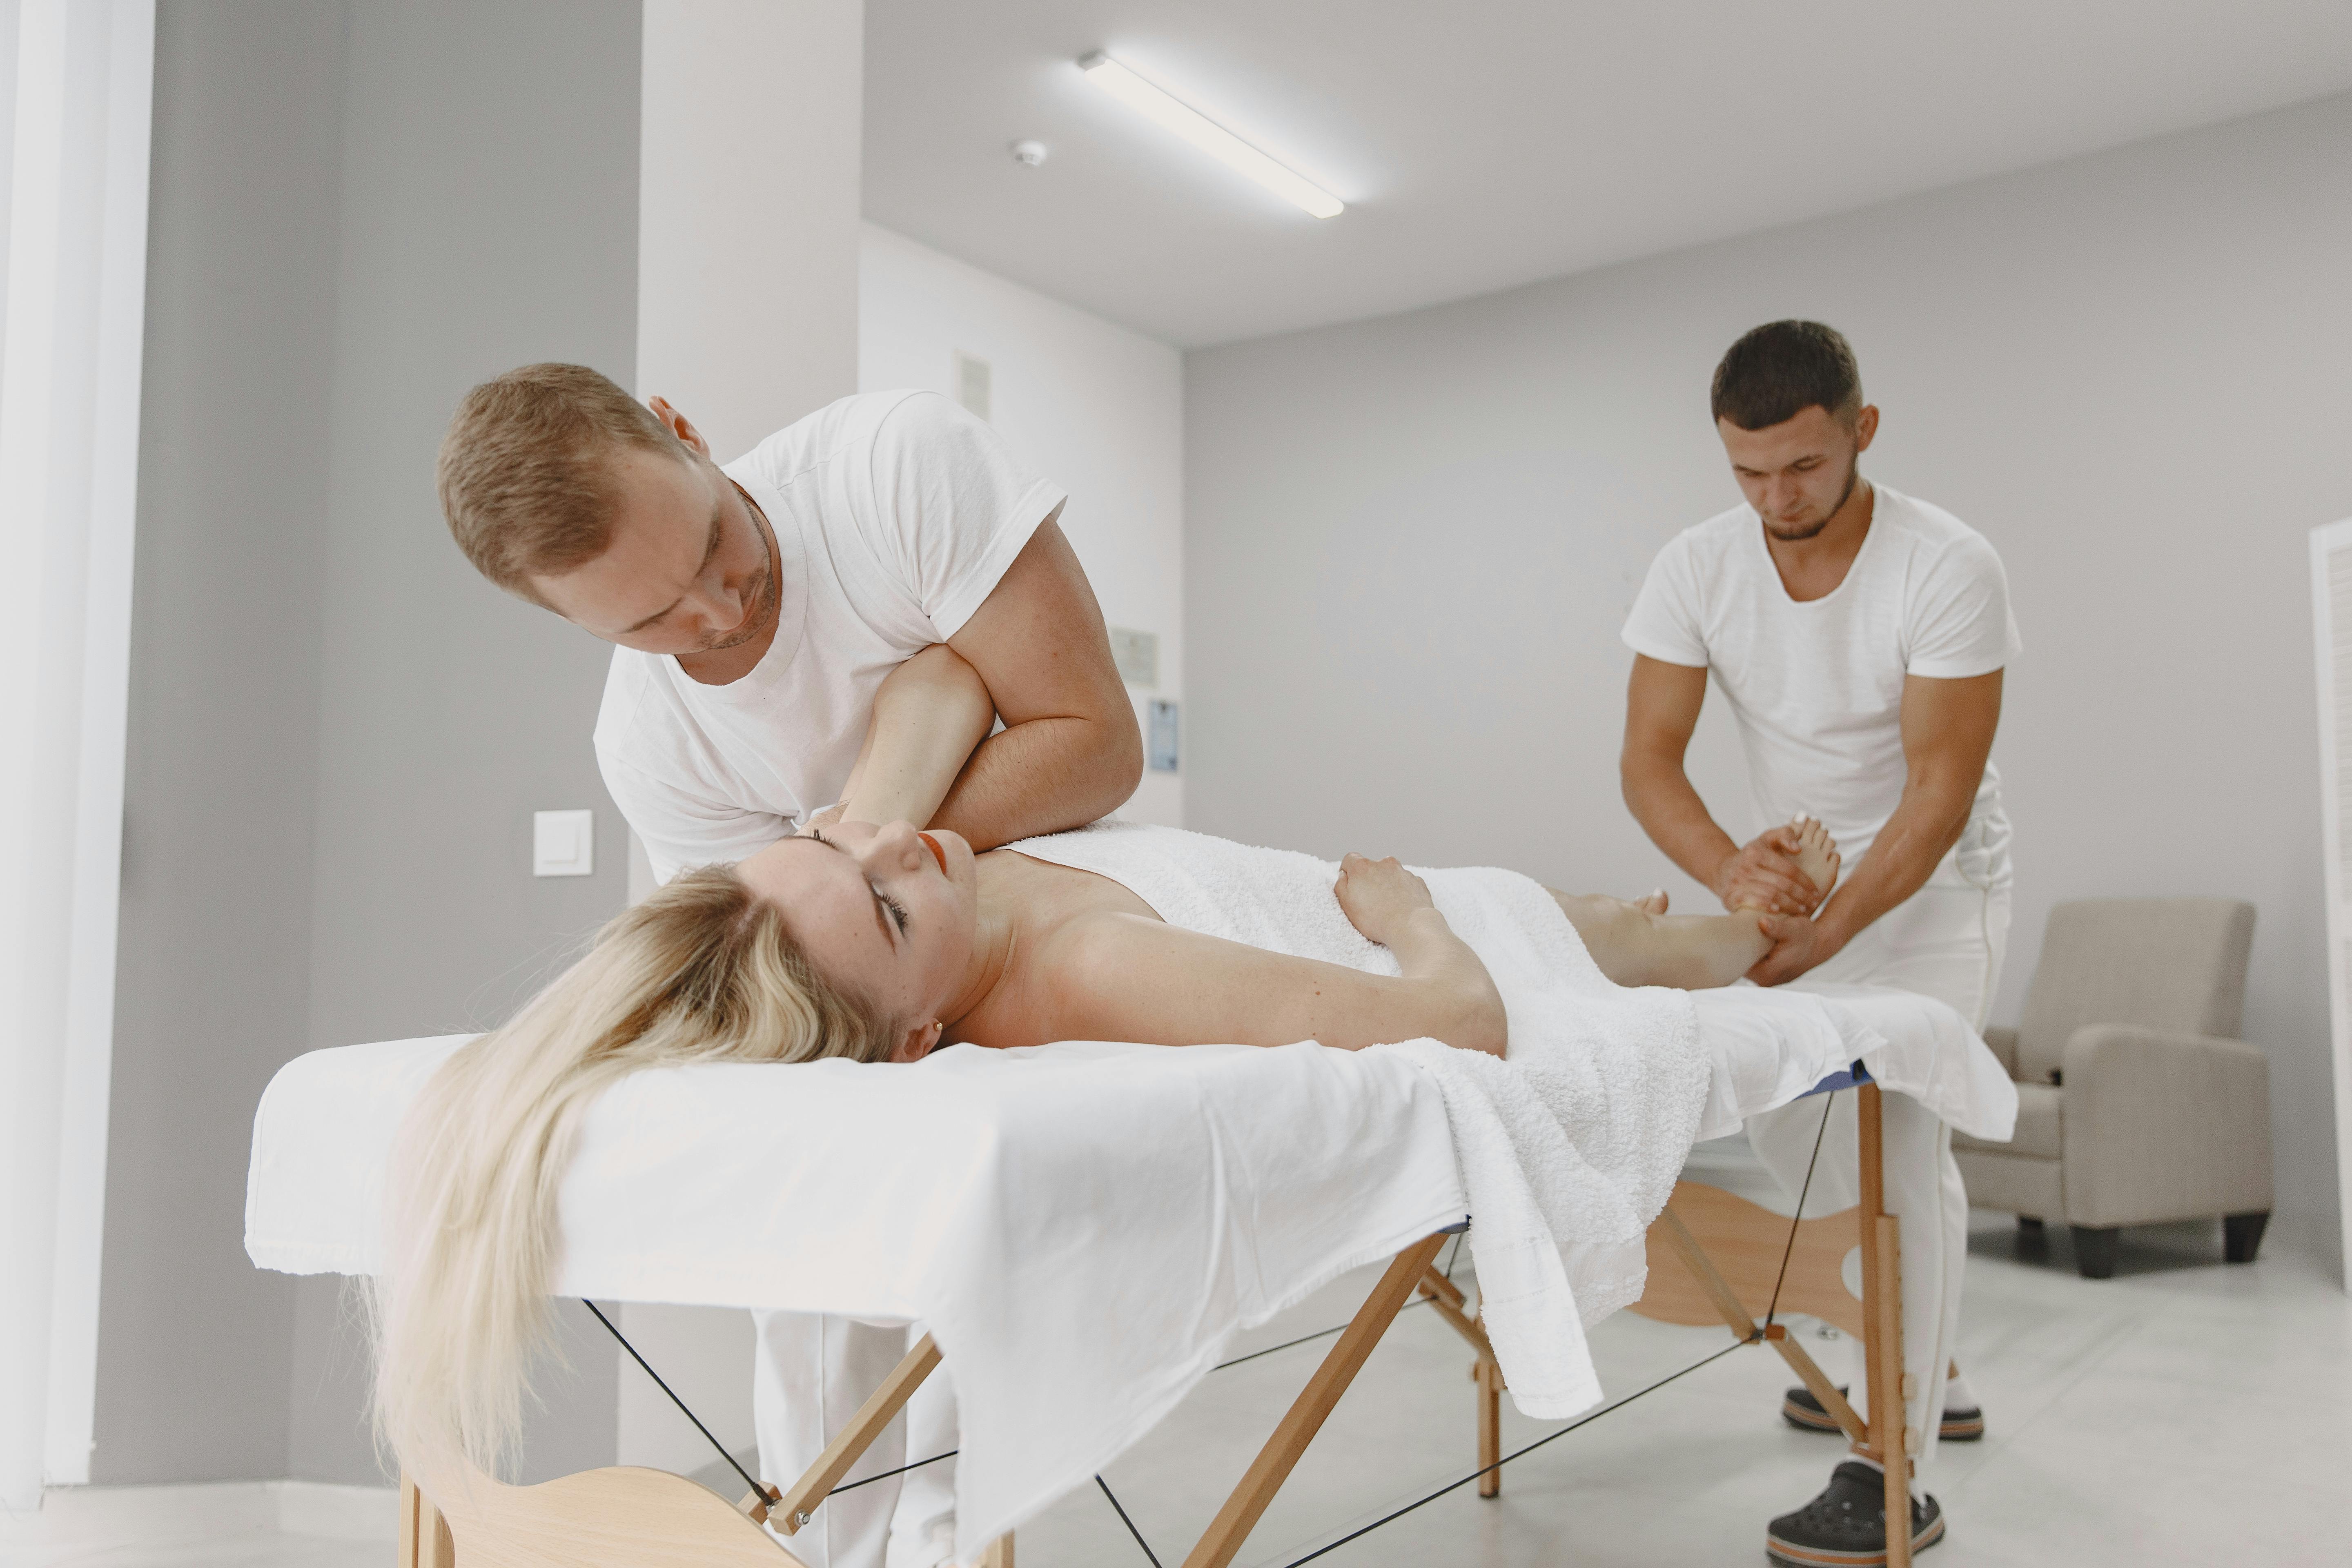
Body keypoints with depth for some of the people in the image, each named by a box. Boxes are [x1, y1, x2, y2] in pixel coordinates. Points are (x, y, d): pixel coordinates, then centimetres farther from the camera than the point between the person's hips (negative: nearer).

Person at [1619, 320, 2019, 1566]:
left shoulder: (1948, 569, -25)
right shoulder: (1697, 569, -14)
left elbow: (1940, 791, -25)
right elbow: (1647, 761, -16)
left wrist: (1824, 937, -35)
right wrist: (1729, 870, -36)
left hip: (1931, 880, -5)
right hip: (1801, 870, 5)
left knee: (1895, 1139, -16)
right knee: (1788, 1126, 9)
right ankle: (1924, 1371, 32)